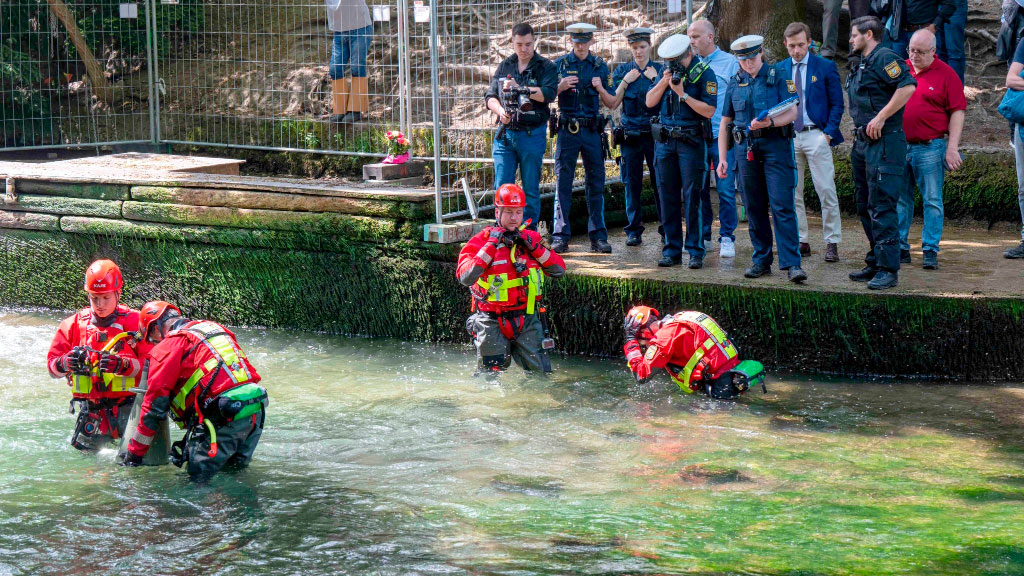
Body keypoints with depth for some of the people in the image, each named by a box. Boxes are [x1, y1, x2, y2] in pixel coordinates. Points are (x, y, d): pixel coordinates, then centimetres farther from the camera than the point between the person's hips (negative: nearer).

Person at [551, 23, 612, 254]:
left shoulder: (600, 66, 10)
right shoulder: (560, 65, 6)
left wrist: (600, 89, -8)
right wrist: (561, 87, -11)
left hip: (592, 130, 1)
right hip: (567, 129, -1)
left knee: (596, 183, 2)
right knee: (563, 182, -3)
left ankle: (598, 236, 7)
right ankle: (560, 236, 0)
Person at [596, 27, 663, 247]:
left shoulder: (661, 70, 7)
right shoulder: (622, 71, 8)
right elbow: (613, 103, 0)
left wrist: (655, 79, -7)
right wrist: (625, 81, -9)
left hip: (656, 134, -1)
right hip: (630, 135, 1)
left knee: (660, 182, -2)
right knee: (632, 183, 2)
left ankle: (666, 230, 5)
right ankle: (634, 231, 9)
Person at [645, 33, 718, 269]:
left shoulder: (704, 74, -6)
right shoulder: (667, 72, 11)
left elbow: (709, 111, -13)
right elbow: (650, 102, 7)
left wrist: (683, 93, -17)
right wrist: (664, 82, -7)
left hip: (691, 142, -5)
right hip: (665, 141, 5)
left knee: (692, 197, -5)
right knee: (667, 196, 7)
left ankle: (695, 251, -1)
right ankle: (671, 250, 13)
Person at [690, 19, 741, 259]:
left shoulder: (730, 63, 2)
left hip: (722, 136, -4)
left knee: (725, 190, -5)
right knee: (699, 189, 6)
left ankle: (727, 238, 2)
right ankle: (702, 237, 16)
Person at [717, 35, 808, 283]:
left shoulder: (776, 77, 3)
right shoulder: (735, 83, 14)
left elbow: (792, 112, -5)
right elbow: (725, 123, 17)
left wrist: (771, 122, -24)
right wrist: (722, 158, 10)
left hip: (775, 145, -4)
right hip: (746, 148, 4)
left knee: (782, 206, -10)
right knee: (754, 208, 7)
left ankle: (792, 263, -13)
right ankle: (762, 260, 16)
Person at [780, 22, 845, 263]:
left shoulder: (826, 67, 1)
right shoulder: (779, 70, 10)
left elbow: (837, 104, 3)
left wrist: (828, 133, -9)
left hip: (816, 136, -3)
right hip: (788, 137, 3)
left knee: (826, 191, -5)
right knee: (791, 193, 4)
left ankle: (832, 243, 0)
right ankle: (801, 242, 11)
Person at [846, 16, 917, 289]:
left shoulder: (884, 58, -12)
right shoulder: (863, 64, 19)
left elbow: (907, 87, -24)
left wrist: (880, 118, -23)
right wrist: (863, 128, 17)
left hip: (884, 142, -11)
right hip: (864, 143, 11)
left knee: (882, 206, -12)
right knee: (865, 207, 14)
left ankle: (888, 269, -11)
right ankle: (875, 264, 22)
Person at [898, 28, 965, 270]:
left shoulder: (946, 74, -2)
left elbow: (957, 112, -3)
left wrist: (952, 147, -10)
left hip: (930, 148, -4)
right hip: (898, 146, 4)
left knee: (932, 201, -1)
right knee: (899, 199, 7)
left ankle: (930, 250, 2)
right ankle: (899, 247, 13)